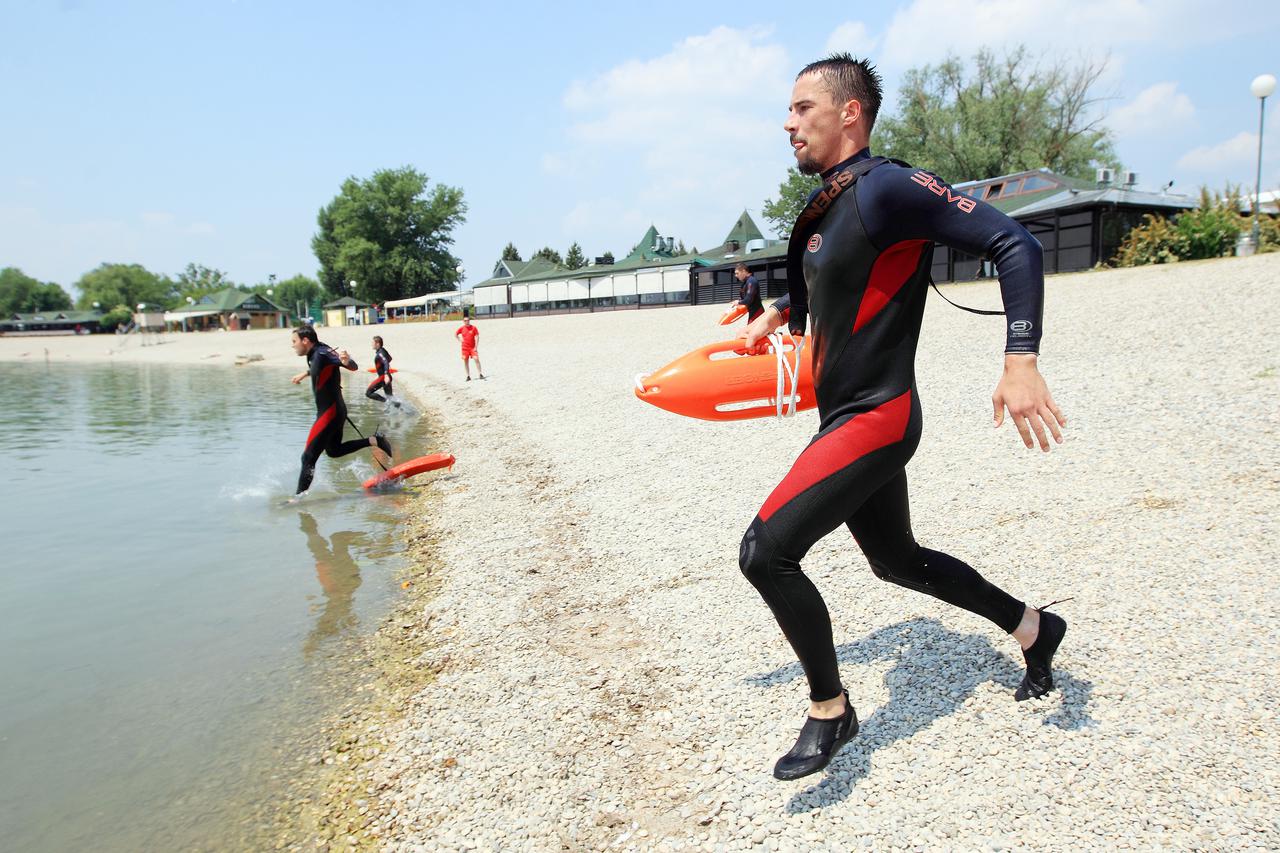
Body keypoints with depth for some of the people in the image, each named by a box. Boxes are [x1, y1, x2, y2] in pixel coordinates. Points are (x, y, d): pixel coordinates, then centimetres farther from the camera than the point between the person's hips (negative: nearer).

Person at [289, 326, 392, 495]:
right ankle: (374, 441, 18)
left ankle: (299, 497, -3)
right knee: (334, 450, 26)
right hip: (336, 411, 10)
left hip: (329, 413, -10)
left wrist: (346, 362, -51)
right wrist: (305, 373, 44)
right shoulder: (314, 355, 7)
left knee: (308, 458, -8)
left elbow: (354, 367, -30)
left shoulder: (322, 353, -20)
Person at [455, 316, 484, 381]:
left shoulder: (473, 328, -3)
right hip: (465, 348, 2)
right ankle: (468, 376, 12)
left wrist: (476, 347, -11)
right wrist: (460, 339, 1)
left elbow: (477, 337, -5)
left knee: (476, 359, -15)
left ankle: (480, 374, -13)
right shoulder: (461, 328, 3)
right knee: (465, 361, 3)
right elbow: (455, 334, 17)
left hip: (472, 348, -2)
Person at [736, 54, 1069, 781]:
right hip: (845, 418, 10)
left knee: (766, 551, -14)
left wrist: (1021, 362, -29)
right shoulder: (826, 205, 11)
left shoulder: (888, 187, -15)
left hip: (874, 418, -10)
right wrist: (778, 311, 18)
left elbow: (1015, 245, -20)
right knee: (898, 561, 21)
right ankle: (1034, 629, 41)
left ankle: (830, 711, 7)